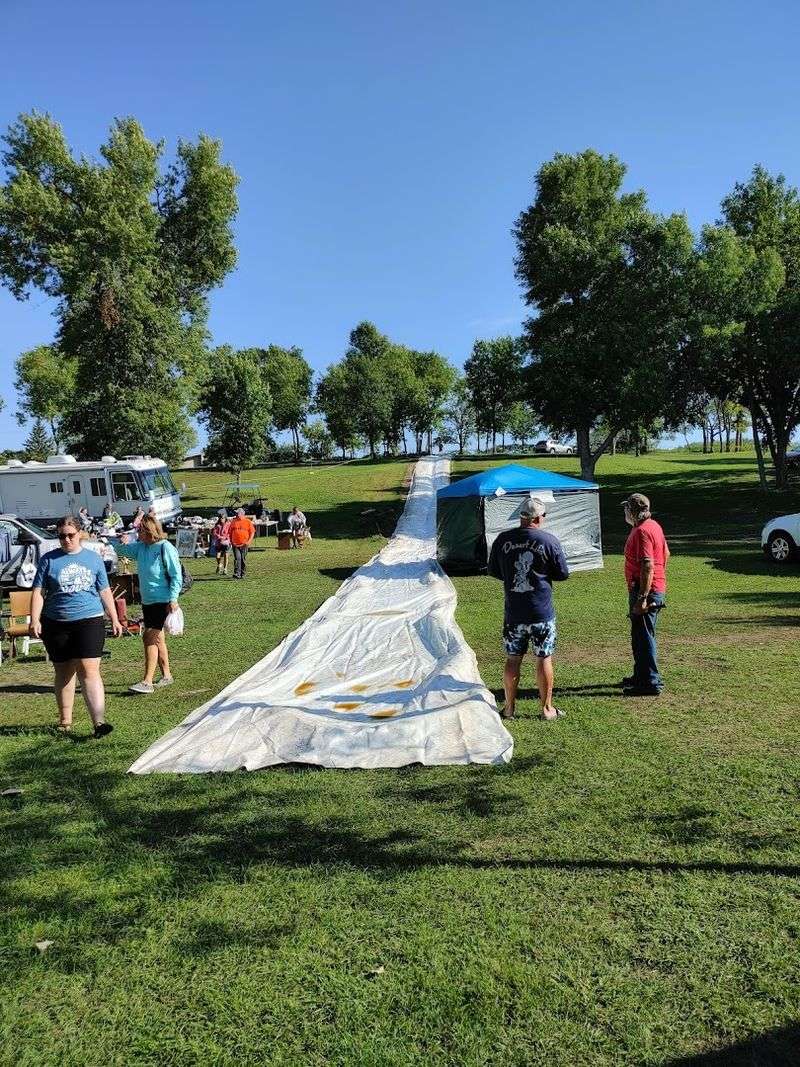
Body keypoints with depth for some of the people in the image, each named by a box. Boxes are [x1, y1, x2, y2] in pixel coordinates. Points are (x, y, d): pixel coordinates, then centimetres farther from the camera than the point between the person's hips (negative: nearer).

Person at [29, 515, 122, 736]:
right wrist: (35, 620, -8)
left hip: (89, 620, -1)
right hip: (56, 624, 1)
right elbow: (38, 592, 3)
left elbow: (105, 592, 13)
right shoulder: (49, 559, 5)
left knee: (89, 670, -11)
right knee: (63, 672, 11)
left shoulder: (93, 558, 8)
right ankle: (65, 720, 24)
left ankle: (99, 721, -15)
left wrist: (114, 619, 10)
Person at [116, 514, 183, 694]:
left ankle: (147, 682, -9)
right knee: (157, 638, 14)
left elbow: (176, 575, -15)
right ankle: (166, 675, 26)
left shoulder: (165, 548, -14)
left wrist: (173, 599, -19)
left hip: (162, 601, -8)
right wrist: (124, 542, -3)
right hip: (147, 601, 8)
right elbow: (122, 551, 20)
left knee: (149, 637, -12)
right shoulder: (140, 547, 8)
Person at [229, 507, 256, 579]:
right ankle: (237, 573, -15)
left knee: (243, 559, 5)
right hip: (235, 544, 1)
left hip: (244, 544, -1)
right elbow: (229, 532, 16)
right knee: (237, 558, -11)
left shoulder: (248, 522, 3)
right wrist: (231, 541, 6)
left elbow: (252, 532, 3)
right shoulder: (233, 521, 10)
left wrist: (249, 541, -7)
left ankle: (242, 574, 15)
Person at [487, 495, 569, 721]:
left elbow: (493, 571, 7)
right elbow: (563, 574, -2)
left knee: (512, 660, 12)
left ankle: (510, 707, 20)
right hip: (542, 613, -2)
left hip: (513, 613, 2)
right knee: (544, 659, 9)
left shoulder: (503, 539, -3)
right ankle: (547, 708, 17)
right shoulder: (549, 541, -8)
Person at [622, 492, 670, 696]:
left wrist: (642, 598, -27)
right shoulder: (653, 525, 13)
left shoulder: (642, 531, -20)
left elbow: (647, 566, -26)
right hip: (657, 588, 11)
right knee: (639, 635, 20)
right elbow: (665, 554, 22)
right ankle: (641, 675, 32)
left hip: (645, 591, -11)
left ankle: (651, 683, 2)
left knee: (643, 637, -4)